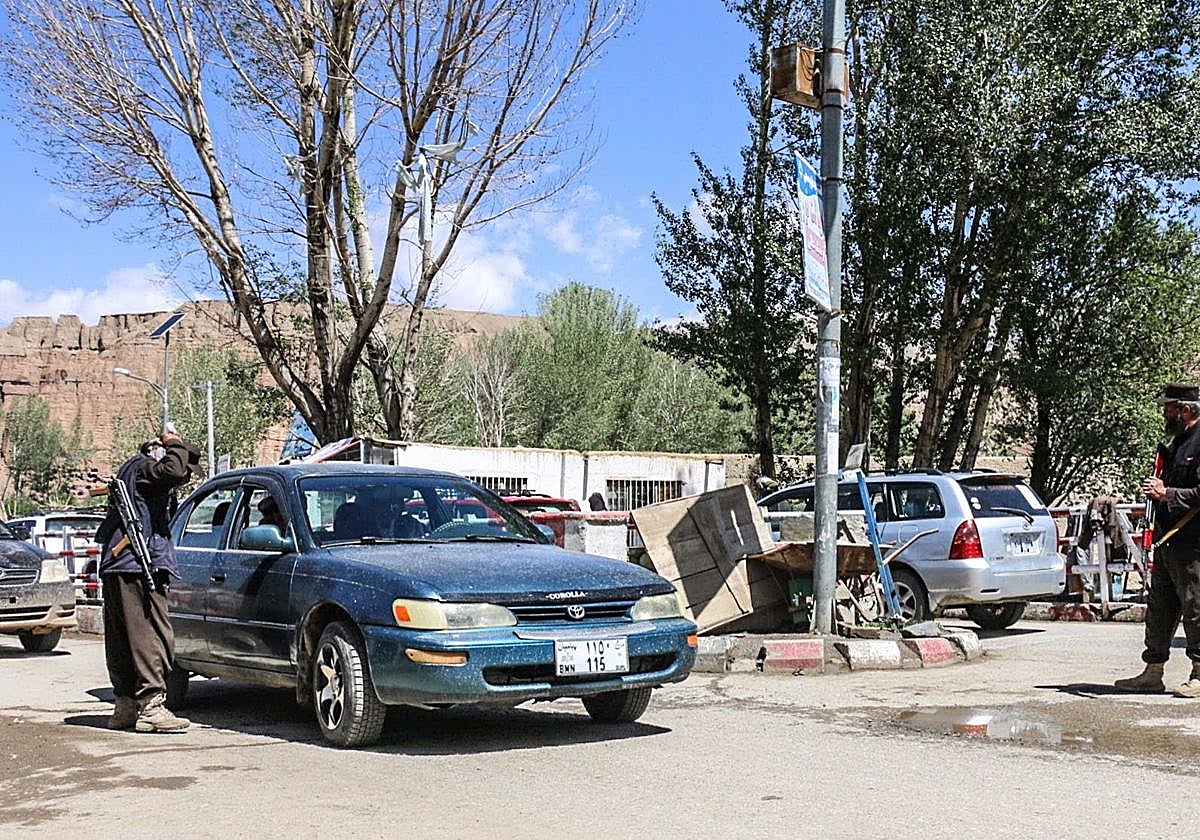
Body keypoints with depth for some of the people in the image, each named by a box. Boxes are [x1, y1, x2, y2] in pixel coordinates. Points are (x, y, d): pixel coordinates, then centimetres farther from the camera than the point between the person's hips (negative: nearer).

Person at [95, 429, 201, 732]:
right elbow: (174, 470, -25)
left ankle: (125, 706, 18)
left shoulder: (132, 469, 25)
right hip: (137, 567, -11)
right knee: (152, 636, -12)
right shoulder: (142, 469, -5)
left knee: (122, 639, 12)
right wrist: (174, 443, -8)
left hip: (115, 569, 11)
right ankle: (151, 706, -16)